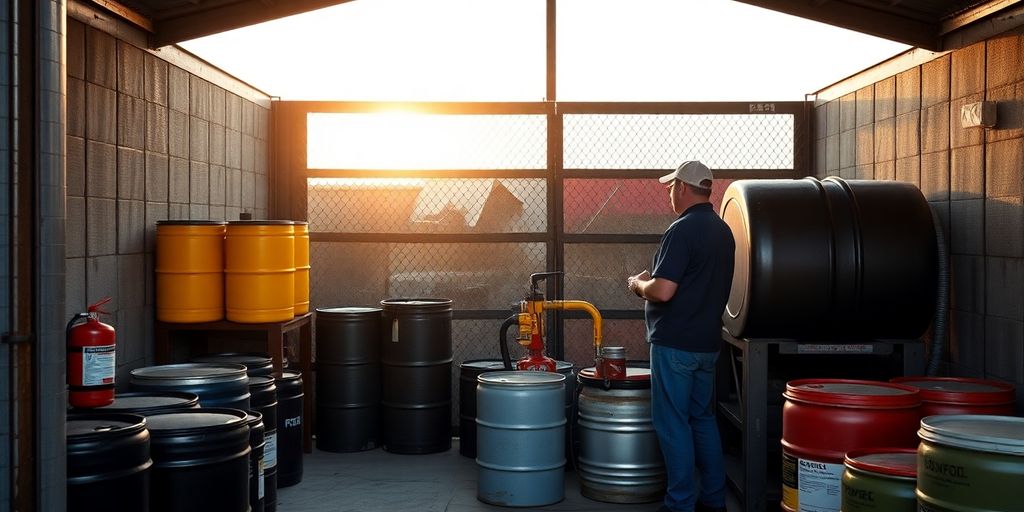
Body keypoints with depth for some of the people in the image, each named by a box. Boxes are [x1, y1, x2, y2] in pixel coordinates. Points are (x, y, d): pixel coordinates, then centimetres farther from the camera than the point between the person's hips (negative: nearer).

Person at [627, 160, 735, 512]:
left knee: (673, 423, 0)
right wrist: (652, 282, 19)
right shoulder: (723, 230, 11)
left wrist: (639, 285, -3)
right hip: (707, 341, 9)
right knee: (703, 418, 16)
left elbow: (663, 291, -23)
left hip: (675, 343, -9)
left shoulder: (682, 230, -17)